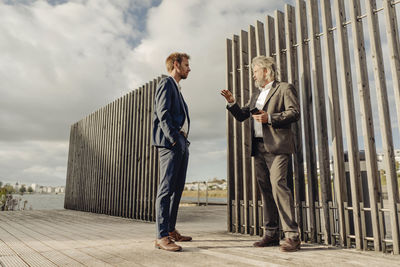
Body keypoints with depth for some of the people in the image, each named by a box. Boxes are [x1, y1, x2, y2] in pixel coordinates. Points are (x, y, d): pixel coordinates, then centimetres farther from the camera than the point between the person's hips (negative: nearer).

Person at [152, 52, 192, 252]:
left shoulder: (177, 88, 27)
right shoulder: (166, 83, -1)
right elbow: (163, 113, -14)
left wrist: (183, 140, 13)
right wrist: (174, 138, -19)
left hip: (181, 145, 10)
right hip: (170, 142, -10)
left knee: (177, 189, 10)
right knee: (167, 189, -10)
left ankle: (171, 230, 18)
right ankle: (162, 236, -7)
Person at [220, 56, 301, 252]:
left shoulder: (284, 89, 5)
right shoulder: (256, 95, 25)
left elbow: (294, 113, -6)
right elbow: (241, 116, 23)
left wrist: (270, 118, -16)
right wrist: (232, 103, 7)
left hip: (276, 146, -7)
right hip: (259, 147, 7)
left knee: (278, 184, -18)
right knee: (265, 189, 5)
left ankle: (292, 235, -12)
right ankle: (271, 234, 12)